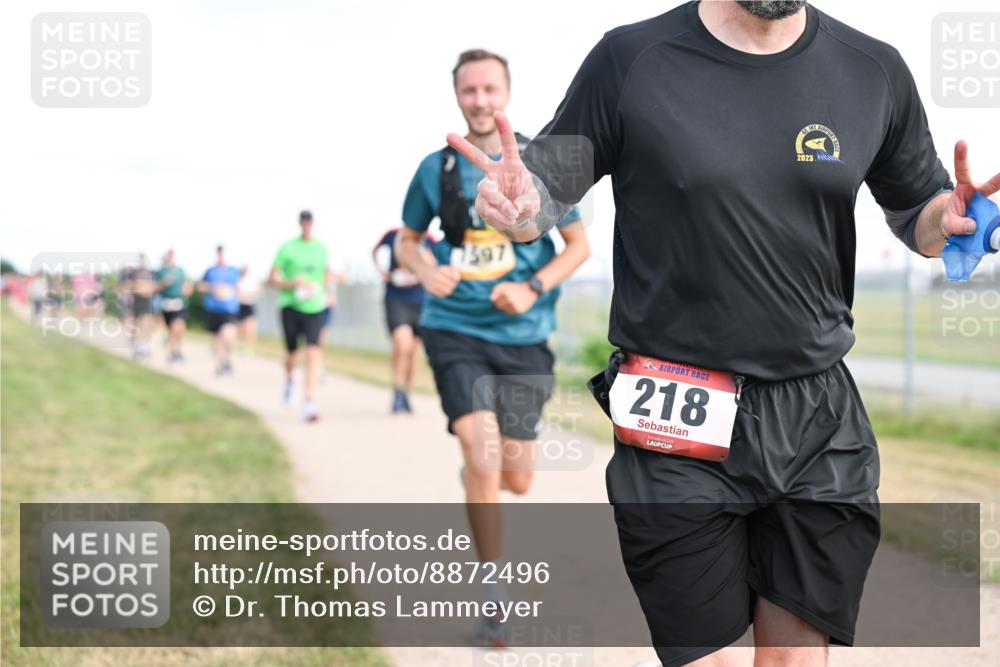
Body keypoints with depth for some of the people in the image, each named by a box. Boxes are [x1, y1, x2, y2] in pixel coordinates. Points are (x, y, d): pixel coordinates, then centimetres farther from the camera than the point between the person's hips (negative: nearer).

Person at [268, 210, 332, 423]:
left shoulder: (321, 248, 8)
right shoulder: (287, 248, -2)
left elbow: (327, 273, 25)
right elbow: (272, 278, -1)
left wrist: (323, 288, 4)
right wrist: (292, 284, -18)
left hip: (315, 307, 1)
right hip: (291, 306, -1)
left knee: (313, 351, -14)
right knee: (292, 351, 10)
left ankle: (309, 401, -18)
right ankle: (289, 378, 45)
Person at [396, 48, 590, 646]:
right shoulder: (436, 169, 0)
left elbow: (579, 244, 4)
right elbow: (407, 240, 14)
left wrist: (533, 289, -12)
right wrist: (427, 272, -9)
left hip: (523, 337, 1)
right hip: (456, 332, -1)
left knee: (517, 480, 7)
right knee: (483, 462, -18)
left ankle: (478, 473, 46)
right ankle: (492, 588, -1)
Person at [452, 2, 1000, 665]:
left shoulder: (874, 70, 5)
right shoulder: (631, 59, -3)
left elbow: (917, 206, 17)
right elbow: (549, 185, 5)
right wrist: (516, 205, -19)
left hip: (818, 419, 3)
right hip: (678, 434, -2)